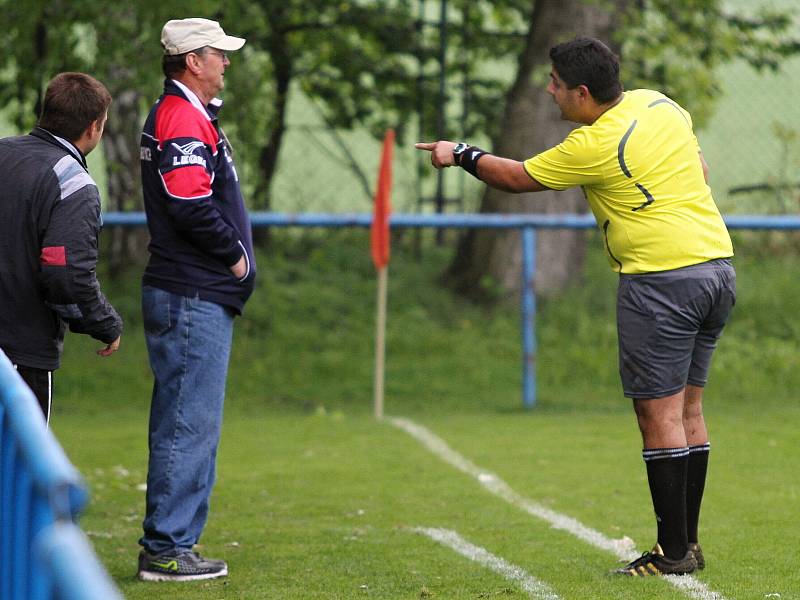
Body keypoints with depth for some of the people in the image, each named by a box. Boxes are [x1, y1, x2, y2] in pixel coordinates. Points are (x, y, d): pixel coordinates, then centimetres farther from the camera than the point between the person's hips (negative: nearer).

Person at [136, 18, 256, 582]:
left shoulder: (192, 115, 20)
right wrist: (236, 255, -11)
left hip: (196, 296, 11)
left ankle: (168, 545, 18)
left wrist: (234, 253, 10)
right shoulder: (183, 119, -14)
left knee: (186, 424, 13)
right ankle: (166, 551, -5)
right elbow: (192, 206, -24)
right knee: (190, 425, -8)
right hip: (194, 299, -11)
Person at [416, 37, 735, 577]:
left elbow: (516, 177, 0)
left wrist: (460, 155, 14)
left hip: (662, 280, -8)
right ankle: (688, 541, 15)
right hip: (718, 265, 9)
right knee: (688, 408, 12)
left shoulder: (594, 146, -13)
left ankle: (674, 550, -3)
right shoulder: (658, 103, 9)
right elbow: (700, 169, 23)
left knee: (659, 412, -4)